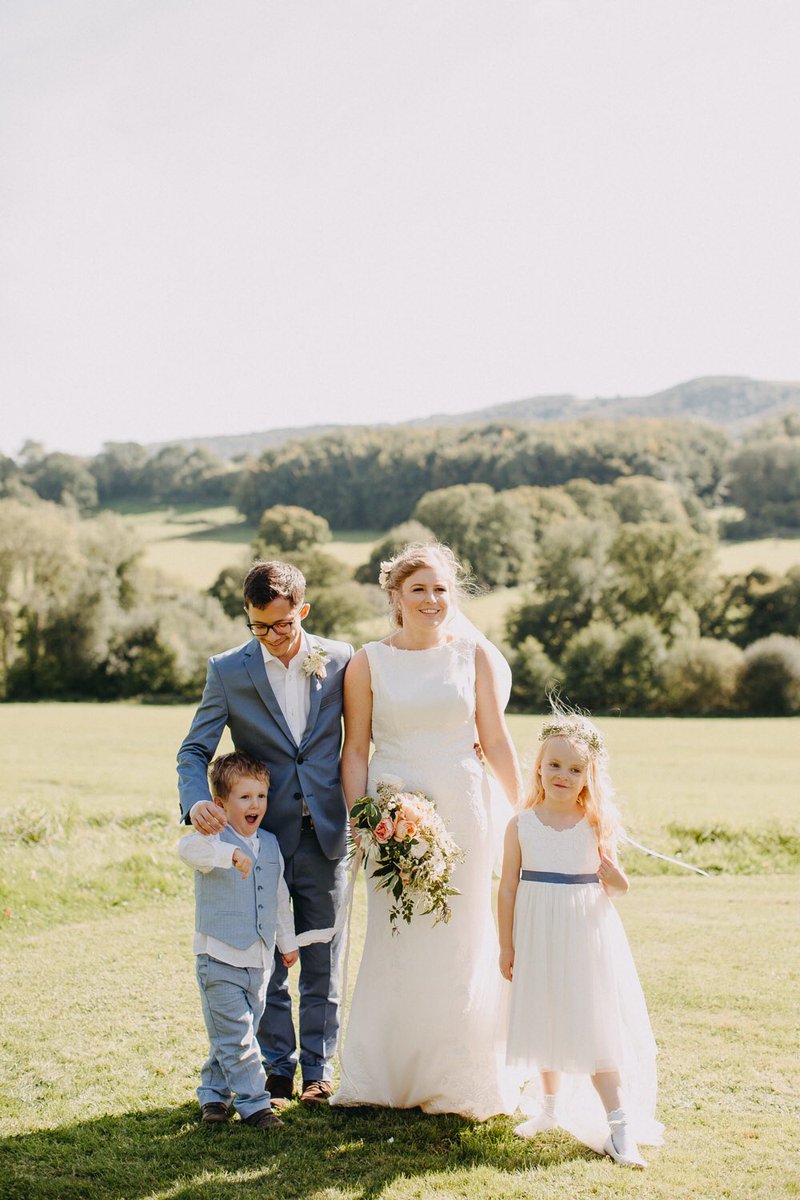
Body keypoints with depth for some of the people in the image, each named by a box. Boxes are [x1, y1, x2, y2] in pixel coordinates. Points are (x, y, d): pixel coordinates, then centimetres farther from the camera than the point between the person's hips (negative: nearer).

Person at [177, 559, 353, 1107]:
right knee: (266, 964, 9)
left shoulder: (340, 660, -2)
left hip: (326, 836, 0)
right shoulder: (228, 671, -3)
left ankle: (319, 1072, 23)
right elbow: (194, 750, -4)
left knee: (323, 964, 10)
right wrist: (197, 800, -24)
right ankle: (278, 1071, 23)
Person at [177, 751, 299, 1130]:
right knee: (235, 1037, -6)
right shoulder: (215, 841, -12)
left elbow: (280, 896, 21)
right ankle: (254, 1102, 2)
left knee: (238, 1035, 15)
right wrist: (231, 853, -51)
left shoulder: (270, 845, 8)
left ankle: (214, 1092, 30)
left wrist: (288, 941, 27)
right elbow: (189, 847, -37)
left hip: (260, 960, 6)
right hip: (220, 959, -6)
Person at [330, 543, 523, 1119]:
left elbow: (496, 739, 5)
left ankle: (459, 1080, 19)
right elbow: (355, 751, 2)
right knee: (396, 940, 4)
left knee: (460, 938, 6)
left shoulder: (475, 653, 3)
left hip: (461, 810, 1)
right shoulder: (368, 663, 1)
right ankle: (387, 1076, 17)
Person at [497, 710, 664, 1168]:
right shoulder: (522, 825, -3)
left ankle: (619, 1128, 2)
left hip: (587, 937, -2)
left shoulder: (597, 825, -4)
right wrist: (507, 945, 2)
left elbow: (618, 887, 5)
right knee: (545, 1023, 14)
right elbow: (508, 887, 2)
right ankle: (551, 1109, 34)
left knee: (596, 1029, -3)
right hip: (537, 939, 2)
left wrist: (614, 875, -18)